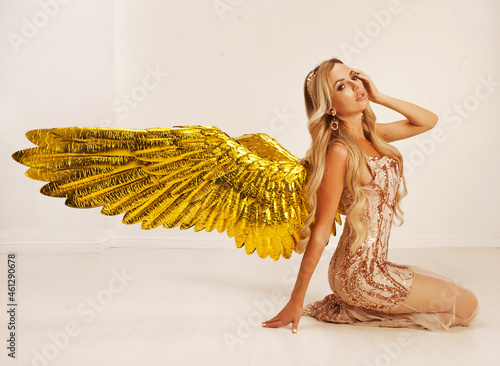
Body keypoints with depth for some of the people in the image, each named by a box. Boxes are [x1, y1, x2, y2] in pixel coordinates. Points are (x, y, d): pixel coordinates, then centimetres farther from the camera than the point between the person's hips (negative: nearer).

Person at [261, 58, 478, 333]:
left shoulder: (371, 134, 3)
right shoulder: (340, 151, -21)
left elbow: (429, 121, 12)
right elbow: (320, 232, -20)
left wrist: (378, 97, -2)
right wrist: (296, 301, -15)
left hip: (375, 266, 8)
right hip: (362, 276, -8)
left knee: (448, 287, 28)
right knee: (467, 306, 6)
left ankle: (353, 309, 16)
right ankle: (357, 311, 3)